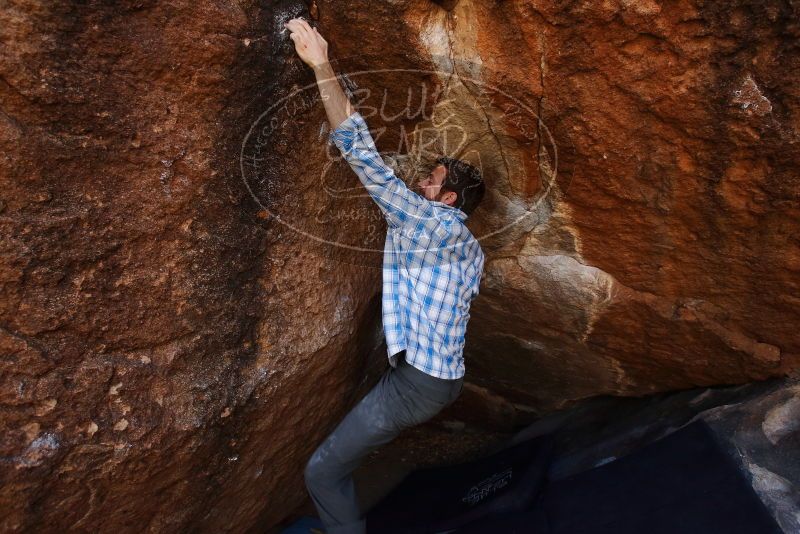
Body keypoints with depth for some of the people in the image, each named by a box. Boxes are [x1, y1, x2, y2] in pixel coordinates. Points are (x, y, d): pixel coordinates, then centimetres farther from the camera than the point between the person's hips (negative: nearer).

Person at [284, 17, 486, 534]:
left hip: (416, 380, -10)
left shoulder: (432, 221, -15)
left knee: (324, 472, -2)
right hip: (447, 375, 10)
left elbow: (365, 156, -21)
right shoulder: (471, 248, 11)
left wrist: (322, 66, -19)